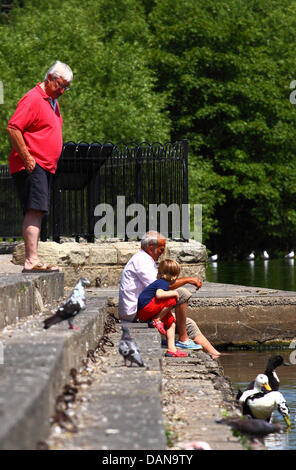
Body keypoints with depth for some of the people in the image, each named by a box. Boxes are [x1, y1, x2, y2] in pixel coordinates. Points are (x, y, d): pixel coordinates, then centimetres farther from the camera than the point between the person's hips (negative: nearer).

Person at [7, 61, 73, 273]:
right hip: (32, 166, -10)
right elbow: (13, 128, -19)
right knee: (35, 211, -17)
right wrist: (27, 158, -19)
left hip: (45, 166, 10)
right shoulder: (33, 99, -11)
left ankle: (31, 259, 9)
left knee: (36, 213, 8)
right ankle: (32, 259, -23)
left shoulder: (53, 102, 21)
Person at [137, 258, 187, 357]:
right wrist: (174, 293, -17)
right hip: (145, 308, -11)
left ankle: (171, 349, 2)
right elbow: (159, 294, -30)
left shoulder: (159, 282, 21)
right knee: (172, 300, -20)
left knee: (171, 322, 9)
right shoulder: (163, 283, -11)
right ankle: (157, 320, -13)